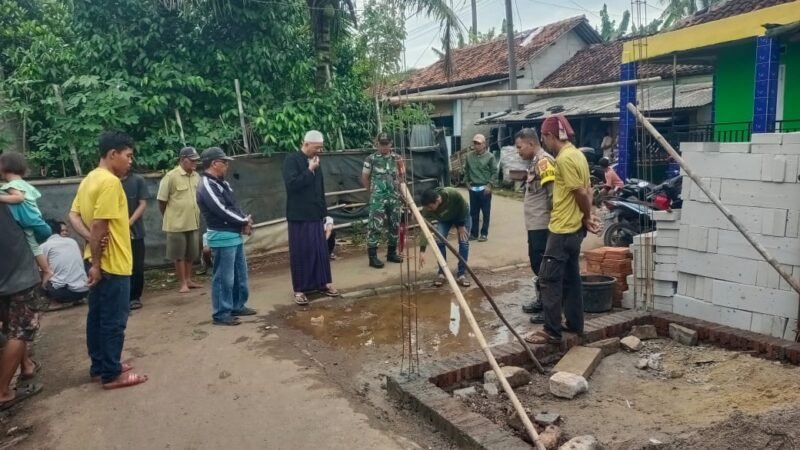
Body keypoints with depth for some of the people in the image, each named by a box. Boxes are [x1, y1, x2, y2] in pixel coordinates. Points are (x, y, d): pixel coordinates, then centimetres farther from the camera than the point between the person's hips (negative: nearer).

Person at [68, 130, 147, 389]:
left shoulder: (89, 179, 12)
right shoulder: (110, 182, -19)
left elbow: (74, 216, 8)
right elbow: (99, 225, -23)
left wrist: (90, 239, -7)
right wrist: (96, 263, -19)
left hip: (100, 261, 10)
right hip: (112, 263, -10)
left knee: (97, 316, 16)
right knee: (114, 320, 0)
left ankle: (99, 366, 27)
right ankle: (112, 374, 9)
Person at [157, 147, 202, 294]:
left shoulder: (196, 176, 5)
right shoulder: (171, 176, -13)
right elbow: (162, 200, -8)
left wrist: (195, 215, 16)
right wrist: (170, 217, 1)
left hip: (193, 222, 6)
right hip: (177, 223, -6)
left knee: (191, 253, 14)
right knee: (179, 255, 3)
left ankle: (188, 280, 26)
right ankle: (183, 283, 11)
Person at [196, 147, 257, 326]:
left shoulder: (222, 183, 14)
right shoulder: (206, 186, -16)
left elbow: (234, 206, 15)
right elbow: (223, 211, -21)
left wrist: (245, 221, -5)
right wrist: (245, 221, -9)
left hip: (235, 235, 10)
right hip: (222, 237, -10)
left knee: (240, 274, 18)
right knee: (224, 277, -3)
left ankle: (238, 306, 29)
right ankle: (221, 314, 6)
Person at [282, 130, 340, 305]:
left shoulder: (314, 161, 10)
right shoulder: (291, 160, -10)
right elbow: (291, 184, -23)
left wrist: (324, 210, 15)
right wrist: (310, 170, -21)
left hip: (315, 214, 6)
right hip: (299, 216, -6)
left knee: (321, 249, 9)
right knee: (300, 251, 1)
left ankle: (323, 283, 22)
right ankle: (299, 289, 10)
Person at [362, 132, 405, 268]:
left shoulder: (397, 158, 7)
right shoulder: (371, 159, -3)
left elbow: (402, 176, 16)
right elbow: (364, 178, 4)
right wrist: (373, 191, 7)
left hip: (394, 198, 4)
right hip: (377, 199, -4)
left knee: (394, 225, 10)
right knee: (375, 226, -6)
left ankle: (392, 252, 24)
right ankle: (372, 256, -1)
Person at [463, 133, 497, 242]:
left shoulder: (490, 156, -7)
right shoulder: (469, 156, 3)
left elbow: (494, 172, -5)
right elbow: (466, 170, 13)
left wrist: (489, 185, -10)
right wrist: (467, 182, 6)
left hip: (484, 189, -3)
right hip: (473, 188, 4)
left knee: (486, 212, 3)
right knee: (474, 212, 9)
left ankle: (484, 233, 11)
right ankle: (474, 233, 18)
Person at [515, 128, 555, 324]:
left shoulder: (544, 161, -16)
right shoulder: (535, 162, 15)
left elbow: (554, 194, -23)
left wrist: (552, 219, -20)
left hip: (542, 225, -10)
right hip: (535, 224, 10)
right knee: (537, 264, 19)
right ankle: (541, 300, 32)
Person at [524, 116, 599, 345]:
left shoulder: (564, 158, -19)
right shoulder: (576, 154, 12)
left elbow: (581, 193, -18)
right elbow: (587, 190, 15)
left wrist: (587, 216, -2)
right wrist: (587, 217, 7)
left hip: (562, 230, -10)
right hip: (574, 229, 10)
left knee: (549, 280, -4)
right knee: (571, 279, 15)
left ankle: (552, 332, 1)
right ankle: (575, 326, 24)